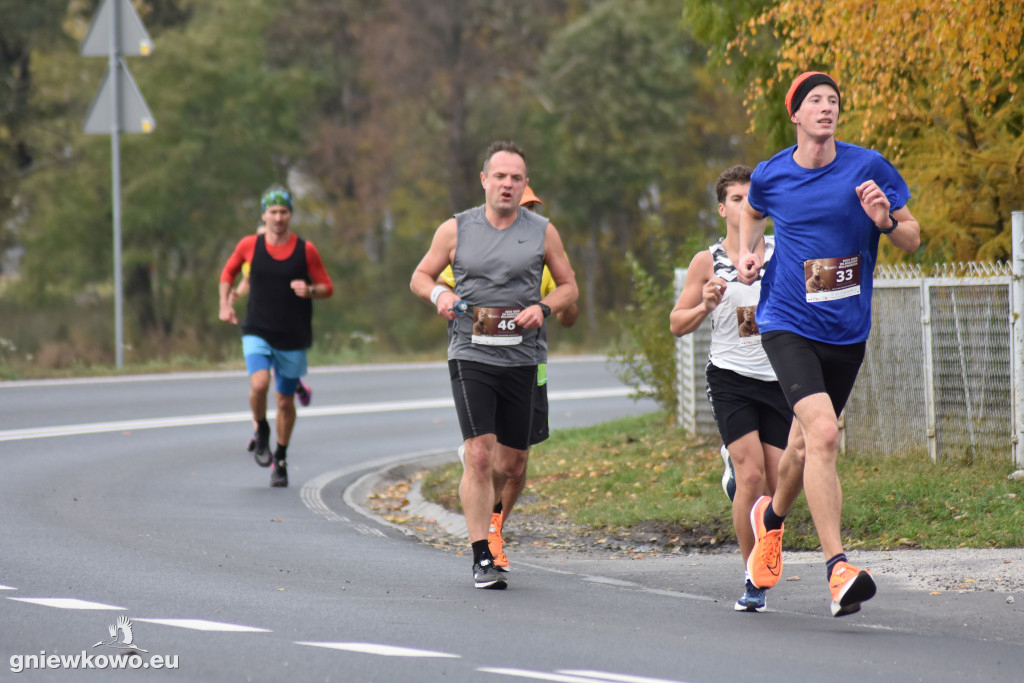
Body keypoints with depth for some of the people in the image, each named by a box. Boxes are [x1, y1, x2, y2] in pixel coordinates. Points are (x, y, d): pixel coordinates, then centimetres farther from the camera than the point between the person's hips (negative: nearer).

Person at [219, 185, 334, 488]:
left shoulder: (306, 250, -3)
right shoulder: (250, 245, -1)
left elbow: (327, 287, 4)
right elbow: (229, 272, 18)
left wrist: (310, 291, -17)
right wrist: (225, 304, 7)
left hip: (293, 338, 1)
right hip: (257, 333, -1)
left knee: (285, 400, 8)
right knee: (259, 384, -25)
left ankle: (280, 460, 28)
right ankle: (261, 433, 4)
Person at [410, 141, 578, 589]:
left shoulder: (542, 232, 6)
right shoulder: (456, 230, 3)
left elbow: (568, 286, 14)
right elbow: (420, 276, 13)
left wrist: (543, 307, -7)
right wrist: (439, 293, -9)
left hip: (521, 359, 3)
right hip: (470, 355, -3)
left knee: (513, 463, 8)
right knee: (479, 454, -15)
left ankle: (480, 503, 42)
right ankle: (482, 560, -13)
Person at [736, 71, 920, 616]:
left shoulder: (868, 168, -3)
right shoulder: (770, 176, 0)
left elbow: (912, 238, 3)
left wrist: (885, 221, -18)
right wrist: (747, 250, 6)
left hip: (847, 332, 2)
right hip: (788, 325, -2)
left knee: (806, 445, 17)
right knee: (823, 433, -23)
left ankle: (772, 516, 50)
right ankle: (837, 568, -26)